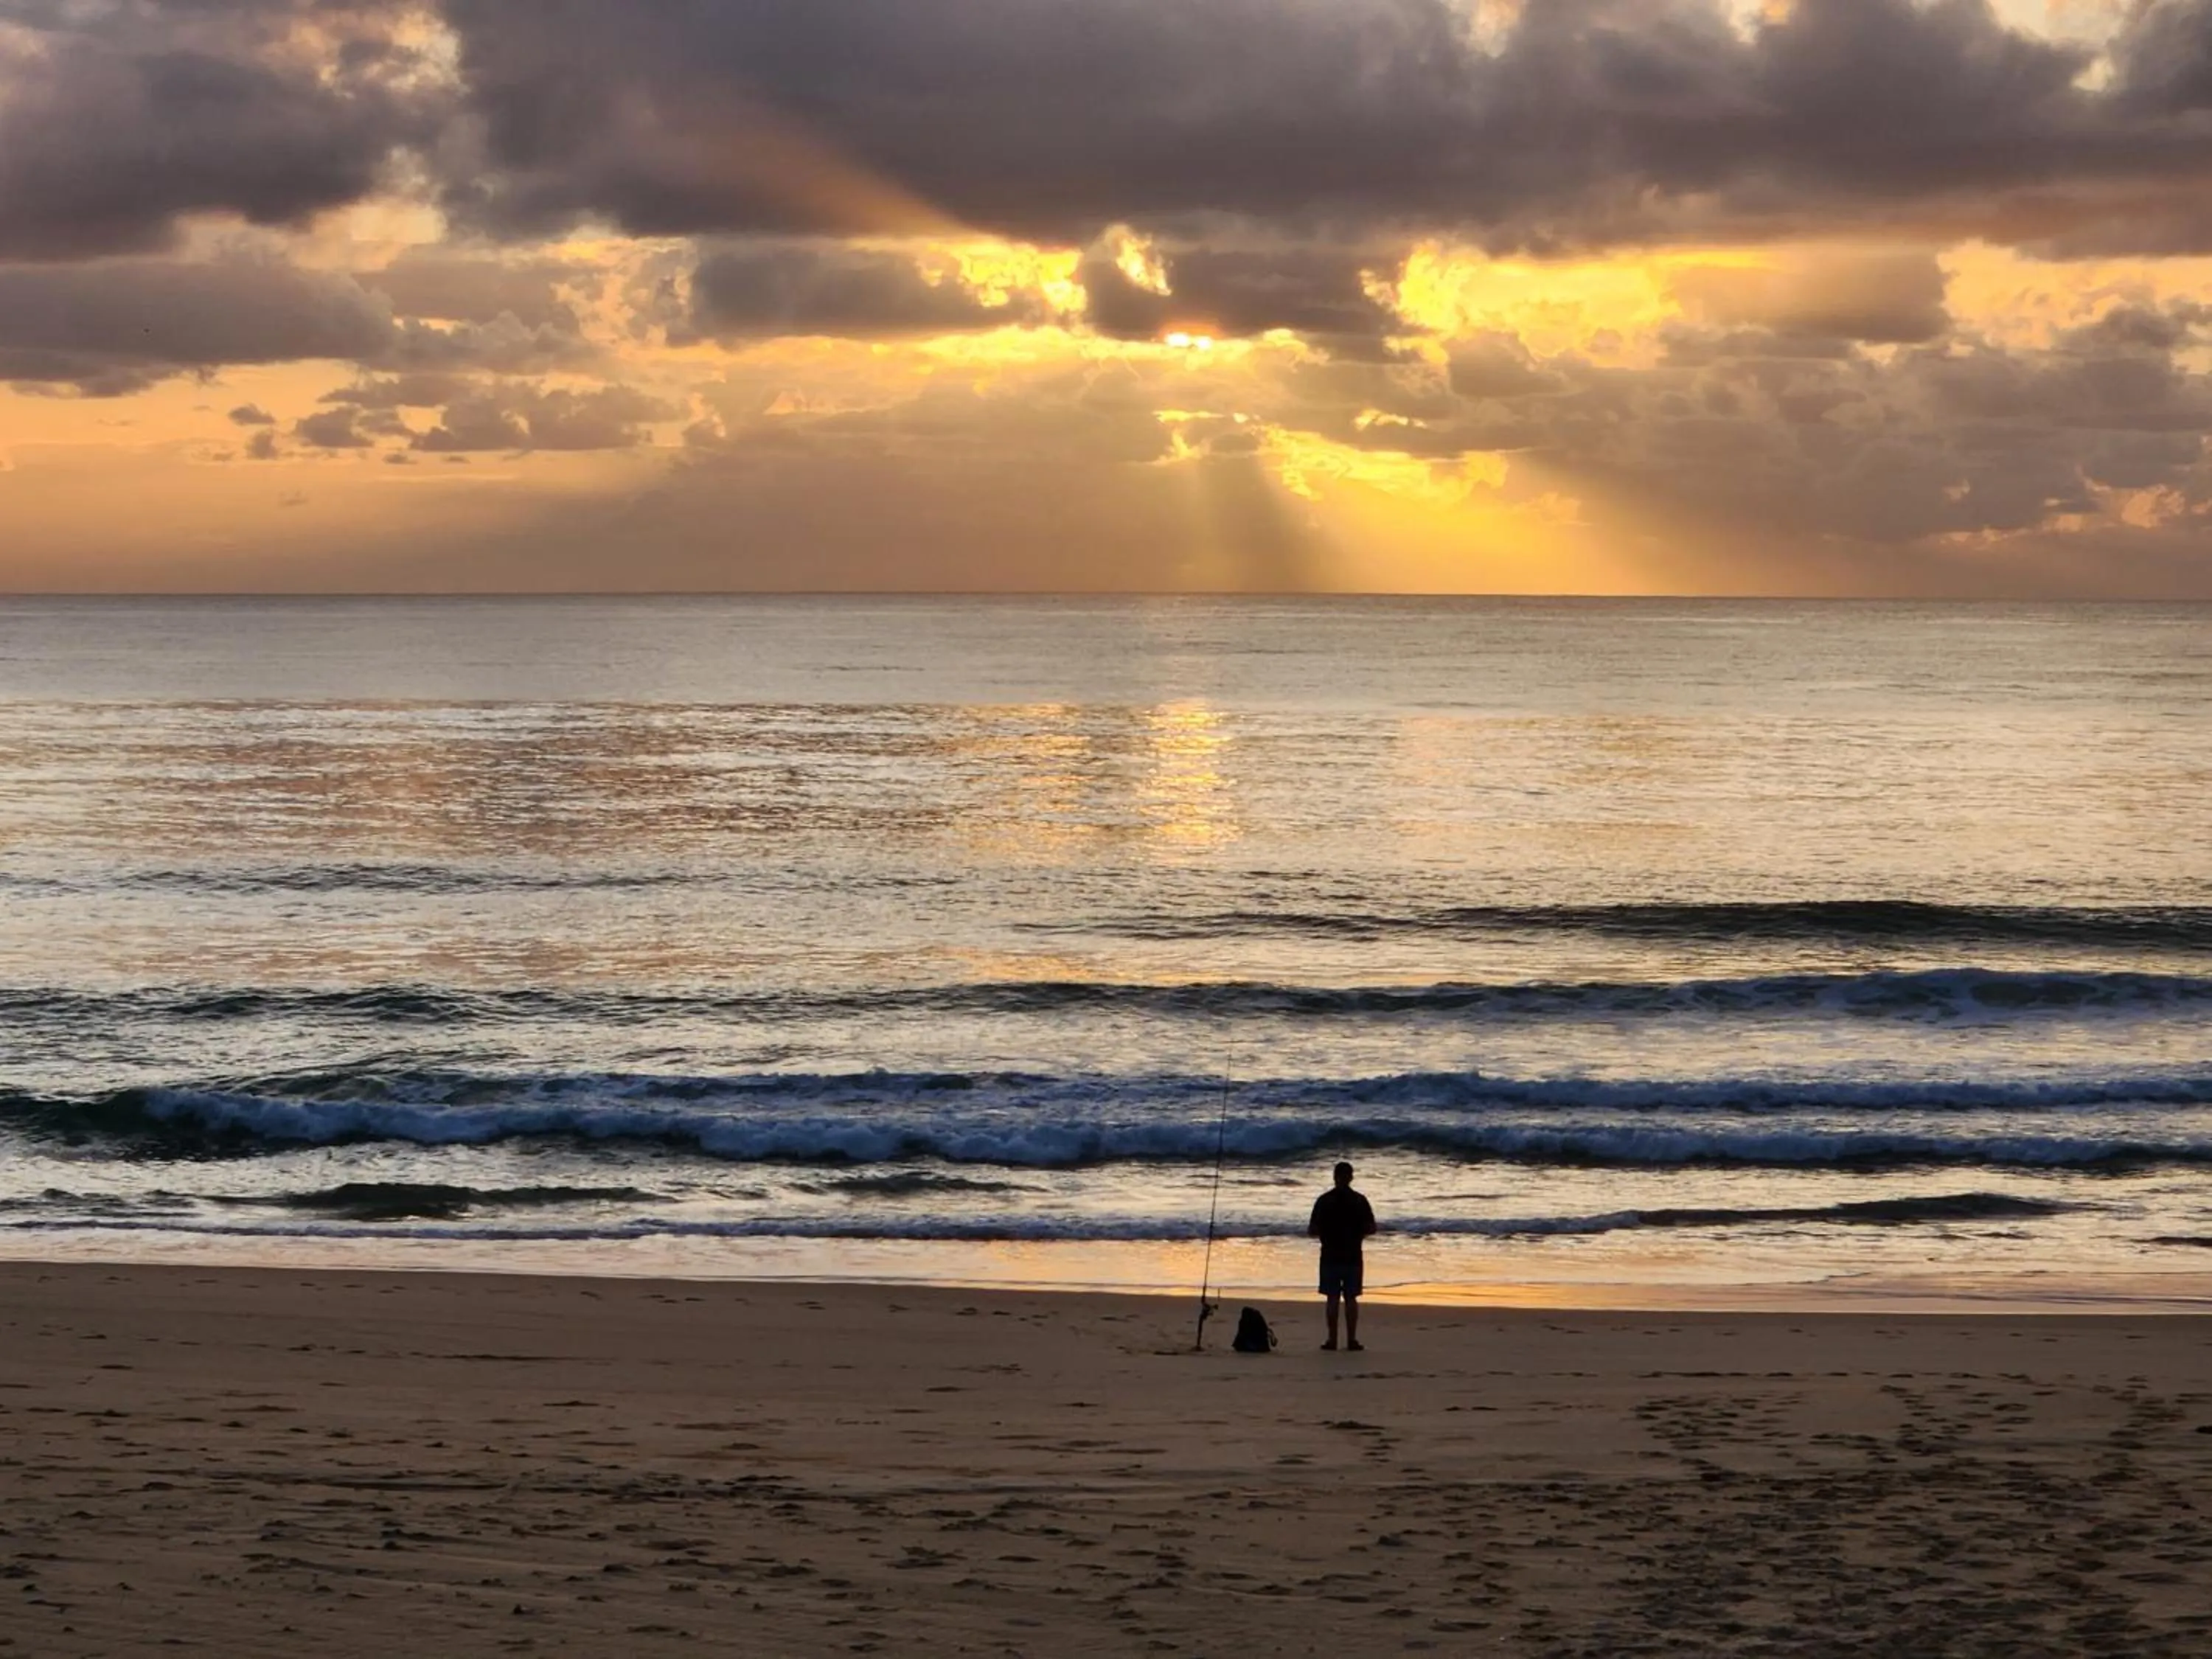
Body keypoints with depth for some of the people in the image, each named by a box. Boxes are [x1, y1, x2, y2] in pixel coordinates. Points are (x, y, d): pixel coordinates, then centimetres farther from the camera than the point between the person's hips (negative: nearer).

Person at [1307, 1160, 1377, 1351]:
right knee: (1351, 1298, 6)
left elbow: (1313, 1230, -7)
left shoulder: (1324, 1201, -6)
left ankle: (1332, 1340, 2)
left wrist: (1310, 1232, 16)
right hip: (1353, 1257, 1)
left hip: (1330, 1256, -1)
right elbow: (1371, 1229, 0)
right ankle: (1352, 1340, 3)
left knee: (1333, 1298, 3)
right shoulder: (1359, 1201, -2)